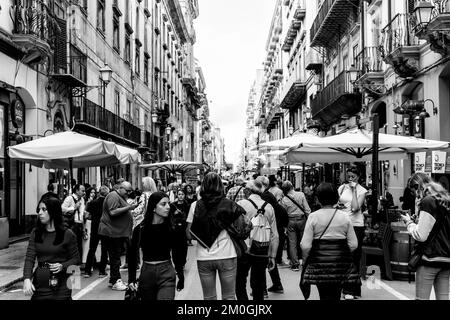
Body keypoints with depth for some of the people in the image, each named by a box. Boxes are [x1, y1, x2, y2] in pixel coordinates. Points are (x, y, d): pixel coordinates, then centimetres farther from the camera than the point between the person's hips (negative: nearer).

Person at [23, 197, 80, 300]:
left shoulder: (67, 234, -6)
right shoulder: (35, 233, 4)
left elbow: (76, 259, 1)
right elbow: (29, 257, -3)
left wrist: (63, 266, -18)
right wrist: (27, 279, -17)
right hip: (39, 285, 3)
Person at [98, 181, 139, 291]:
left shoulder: (122, 197, 19)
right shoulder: (113, 196, -14)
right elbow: (113, 212, -26)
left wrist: (130, 208, 12)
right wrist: (128, 207, -26)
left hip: (119, 232, 10)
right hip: (111, 232, -10)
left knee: (116, 257, 14)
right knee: (115, 257, -6)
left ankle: (113, 280, 21)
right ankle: (115, 282, 0)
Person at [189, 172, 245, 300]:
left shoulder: (196, 206, -2)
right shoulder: (229, 204, -3)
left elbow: (189, 234, 0)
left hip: (204, 258, 1)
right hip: (226, 256, -1)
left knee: (209, 297, 11)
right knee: (229, 297, 9)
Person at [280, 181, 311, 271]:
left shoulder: (284, 200, -5)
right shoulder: (301, 195, -6)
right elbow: (307, 209, -5)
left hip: (291, 221, -1)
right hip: (301, 219, 1)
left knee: (292, 243, 4)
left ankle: (295, 264, 2)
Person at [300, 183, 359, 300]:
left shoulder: (313, 216, -7)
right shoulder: (344, 216, -1)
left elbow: (305, 245, -9)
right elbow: (353, 244, 0)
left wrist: (306, 260, 8)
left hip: (319, 261, -2)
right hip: (341, 262, 2)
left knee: (325, 295, 8)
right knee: (336, 295, 12)